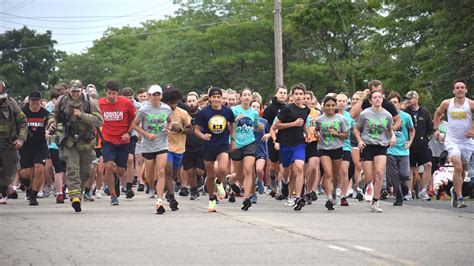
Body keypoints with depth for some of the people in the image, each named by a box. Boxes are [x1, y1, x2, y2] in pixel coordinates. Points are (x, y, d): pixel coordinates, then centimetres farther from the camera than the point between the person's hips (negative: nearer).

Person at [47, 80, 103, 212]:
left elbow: (99, 121, -13)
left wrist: (82, 115, -21)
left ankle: (77, 190, 33)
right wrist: (52, 122, -2)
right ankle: (75, 196, -21)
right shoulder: (62, 102, 3)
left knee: (86, 171, 10)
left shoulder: (90, 103, -5)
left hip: (86, 142, 0)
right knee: (72, 168, -15)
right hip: (69, 141, 0)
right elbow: (54, 114, 20)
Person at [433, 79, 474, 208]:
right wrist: (436, 129, 10)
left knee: (463, 169, 13)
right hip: (452, 141, -2)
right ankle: (459, 198, -17)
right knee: (458, 167, -19)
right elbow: (438, 114, 17)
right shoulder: (447, 103, -1)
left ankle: (455, 190, 39)